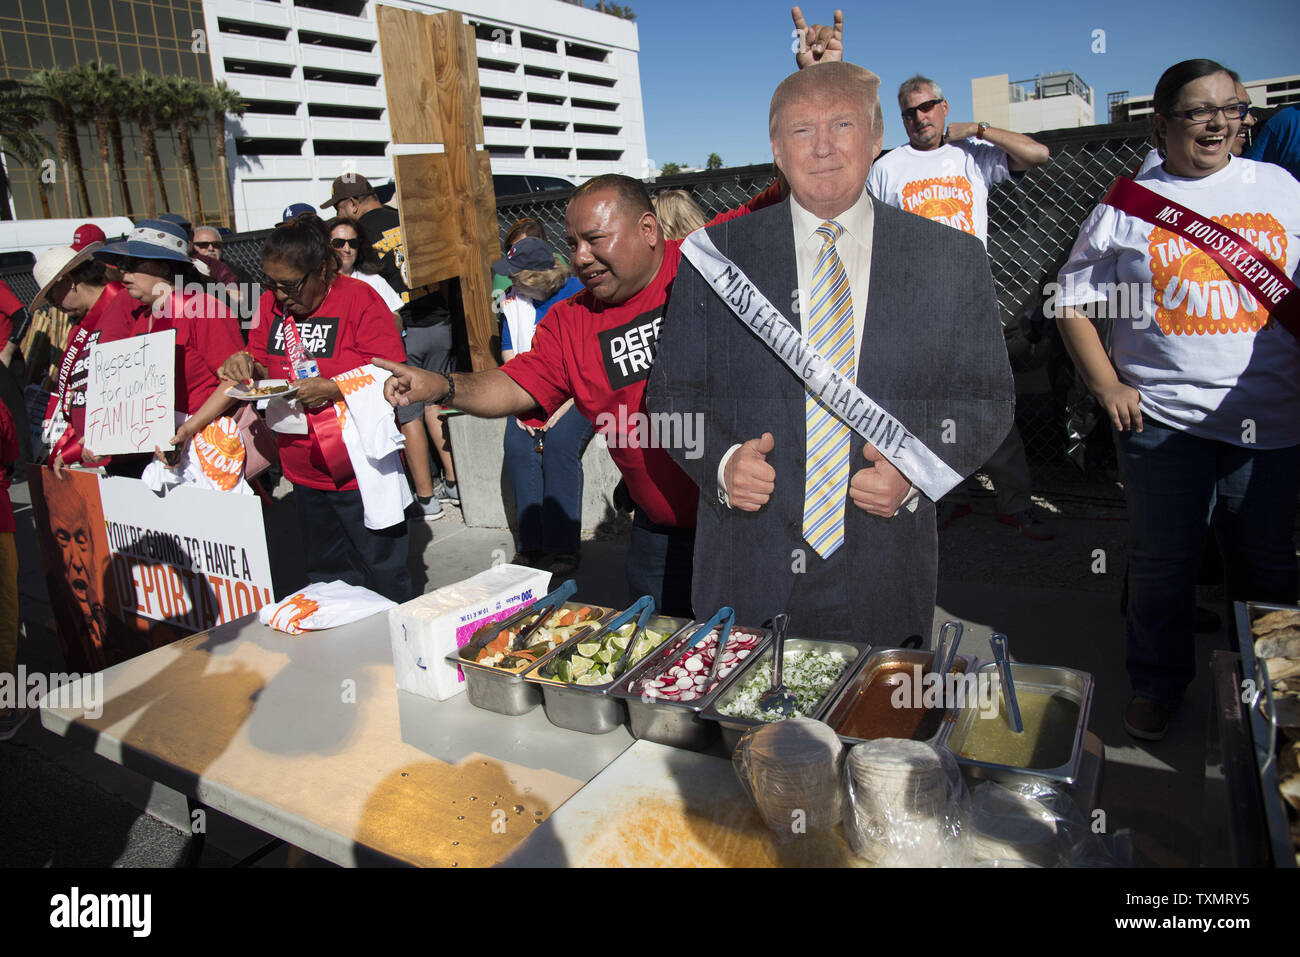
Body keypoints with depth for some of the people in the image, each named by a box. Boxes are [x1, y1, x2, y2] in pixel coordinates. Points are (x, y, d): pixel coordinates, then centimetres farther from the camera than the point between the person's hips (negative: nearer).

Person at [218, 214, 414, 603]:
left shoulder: (360, 300, -12)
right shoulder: (270, 304, 4)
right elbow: (265, 369, 15)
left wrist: (331, 389, -25)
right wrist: (247, 365, -7)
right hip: (305, 473, 6)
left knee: (383, 574, 7)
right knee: (327, 575, 19)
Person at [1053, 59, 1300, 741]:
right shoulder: (1128, 204, 3)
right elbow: (1072, 301, 5)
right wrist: (1106, 385, -4)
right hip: (1160, 416, -2)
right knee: (1161, 562, 7)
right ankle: (1157, 684, 27)